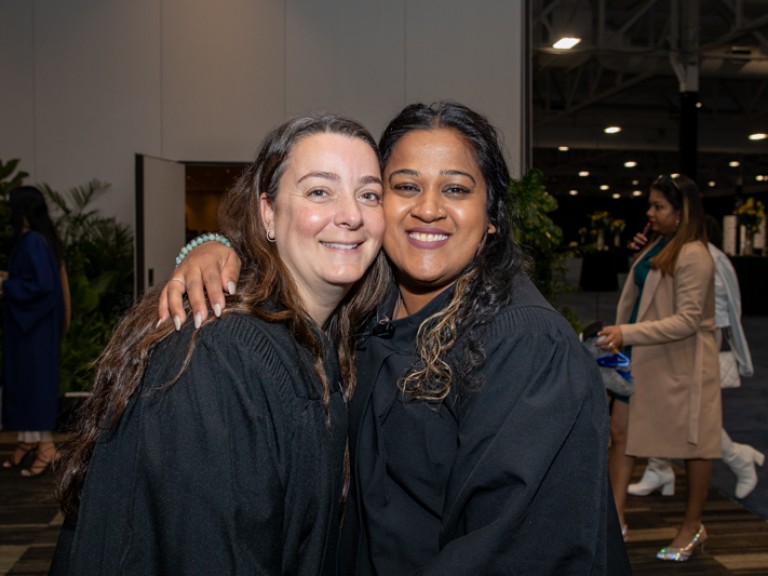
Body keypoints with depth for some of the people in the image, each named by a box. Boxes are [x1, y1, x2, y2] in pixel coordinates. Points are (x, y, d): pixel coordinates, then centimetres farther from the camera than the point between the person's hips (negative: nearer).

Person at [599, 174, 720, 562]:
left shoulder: (693, 256, -18)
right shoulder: (657, 247, 8)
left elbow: (687, 320, -23)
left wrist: (626, 333, -28)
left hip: (681, 363, -8)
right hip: (643, 358, 8)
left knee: (692, 444, 9)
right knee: (621, 431, 4)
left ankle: (693, 527, 27)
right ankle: (615, 520, 13)